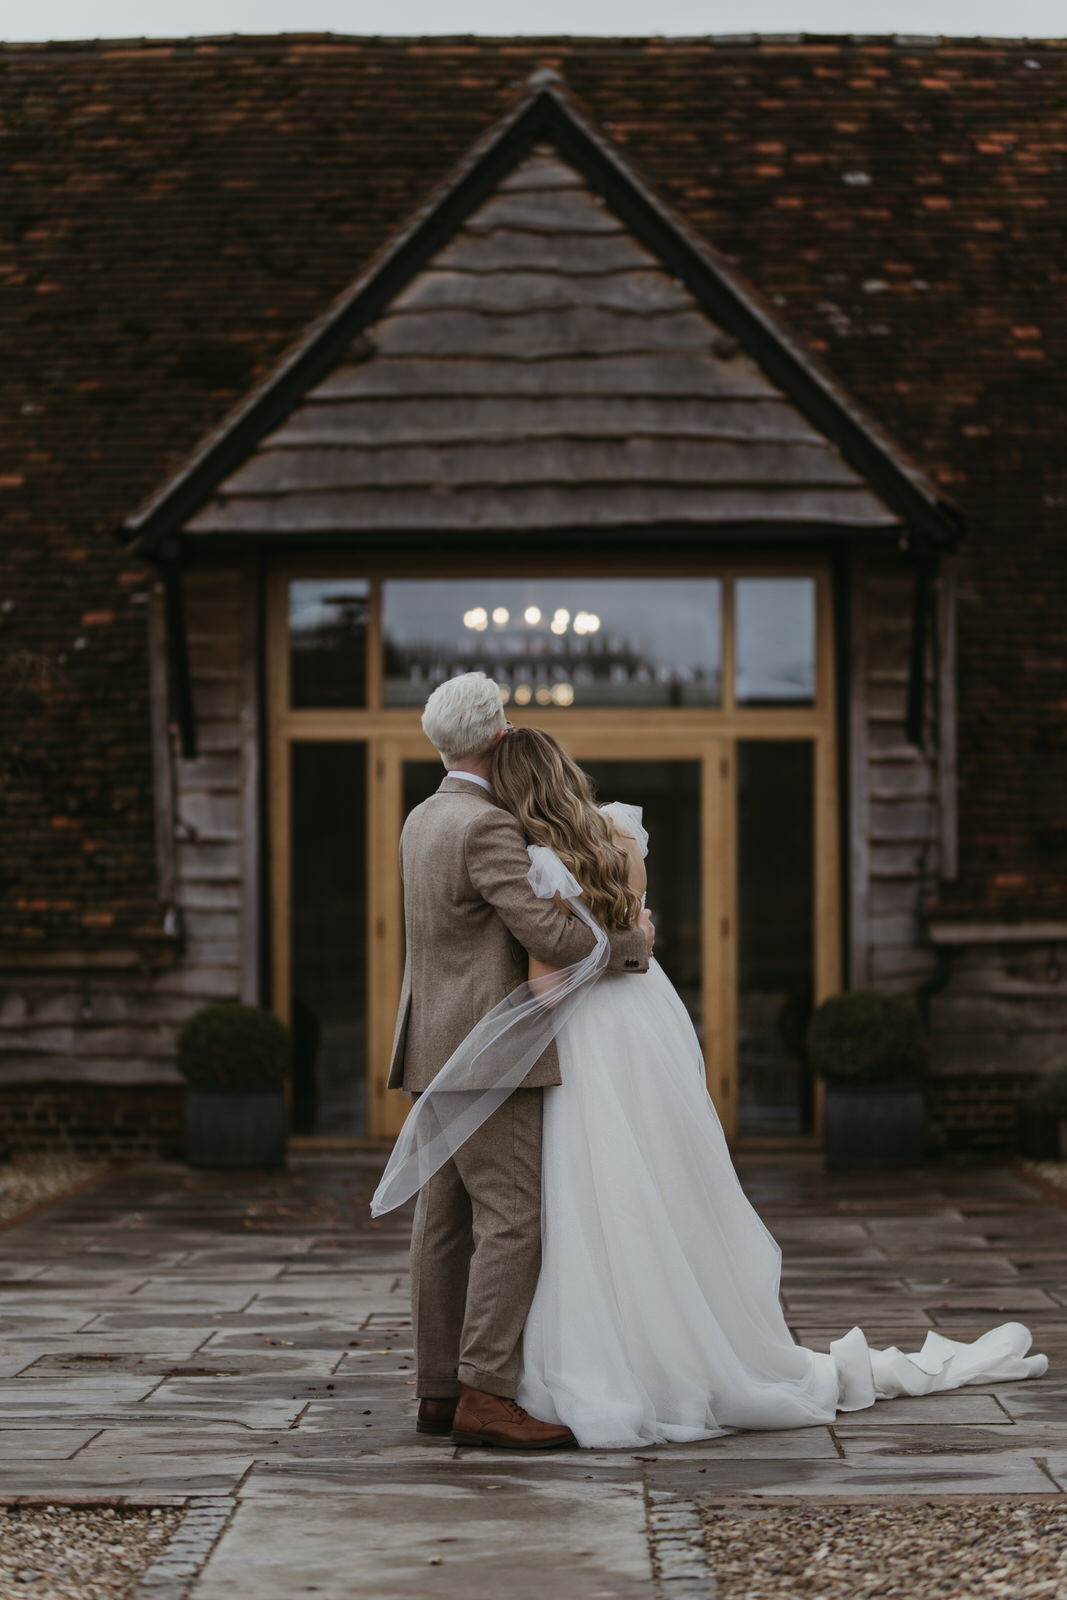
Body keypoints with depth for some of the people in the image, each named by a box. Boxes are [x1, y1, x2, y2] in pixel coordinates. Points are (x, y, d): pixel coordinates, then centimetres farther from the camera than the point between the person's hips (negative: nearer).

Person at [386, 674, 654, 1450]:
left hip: (442, 1055, 10)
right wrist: (632, 946, -6)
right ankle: (487, 1394, -16)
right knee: (513, 1221, -11)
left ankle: (441, 1391, 8)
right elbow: (550, 938, -22)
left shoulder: (421, 822, 13)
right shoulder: (487, 828, -17)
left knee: (448, 1224, 7)